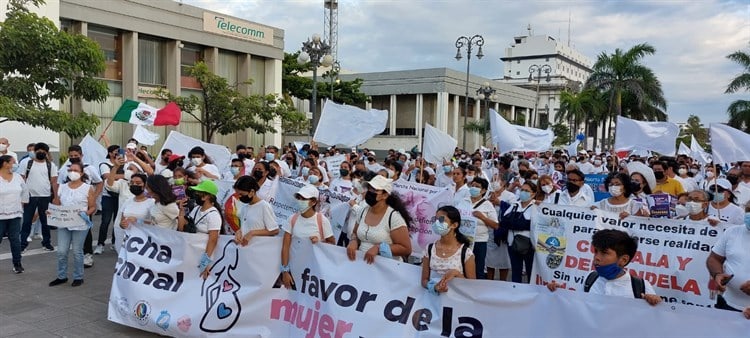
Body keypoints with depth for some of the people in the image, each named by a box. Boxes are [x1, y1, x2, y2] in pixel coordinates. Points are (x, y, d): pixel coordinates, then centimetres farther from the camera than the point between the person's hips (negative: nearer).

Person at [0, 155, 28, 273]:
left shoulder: (18, 177, 6)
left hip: (15, 214, 4)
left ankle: (17, 264, 16)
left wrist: (22, 204, 12)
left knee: (15, 240, 8)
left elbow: (25, 191, 18)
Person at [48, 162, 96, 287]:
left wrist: (85, 213, -20)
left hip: (80, 225, -4)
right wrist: (50, 211, -5)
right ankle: (62, 276, 19)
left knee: (77, 252, 4)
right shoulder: (62, 187, 10)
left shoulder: (88, 188, -2)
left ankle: (78, 277, 16)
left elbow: (93, 207, -2)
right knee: (61, 252, 4)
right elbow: (56, 205, 14)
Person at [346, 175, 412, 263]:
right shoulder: (363, 211, 5)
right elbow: (355, 233, 20)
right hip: (361, 261, 4)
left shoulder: (394, 217, -13)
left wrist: (379, 248, -20)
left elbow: (406, 249, -13)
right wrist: (353, 242, -1)